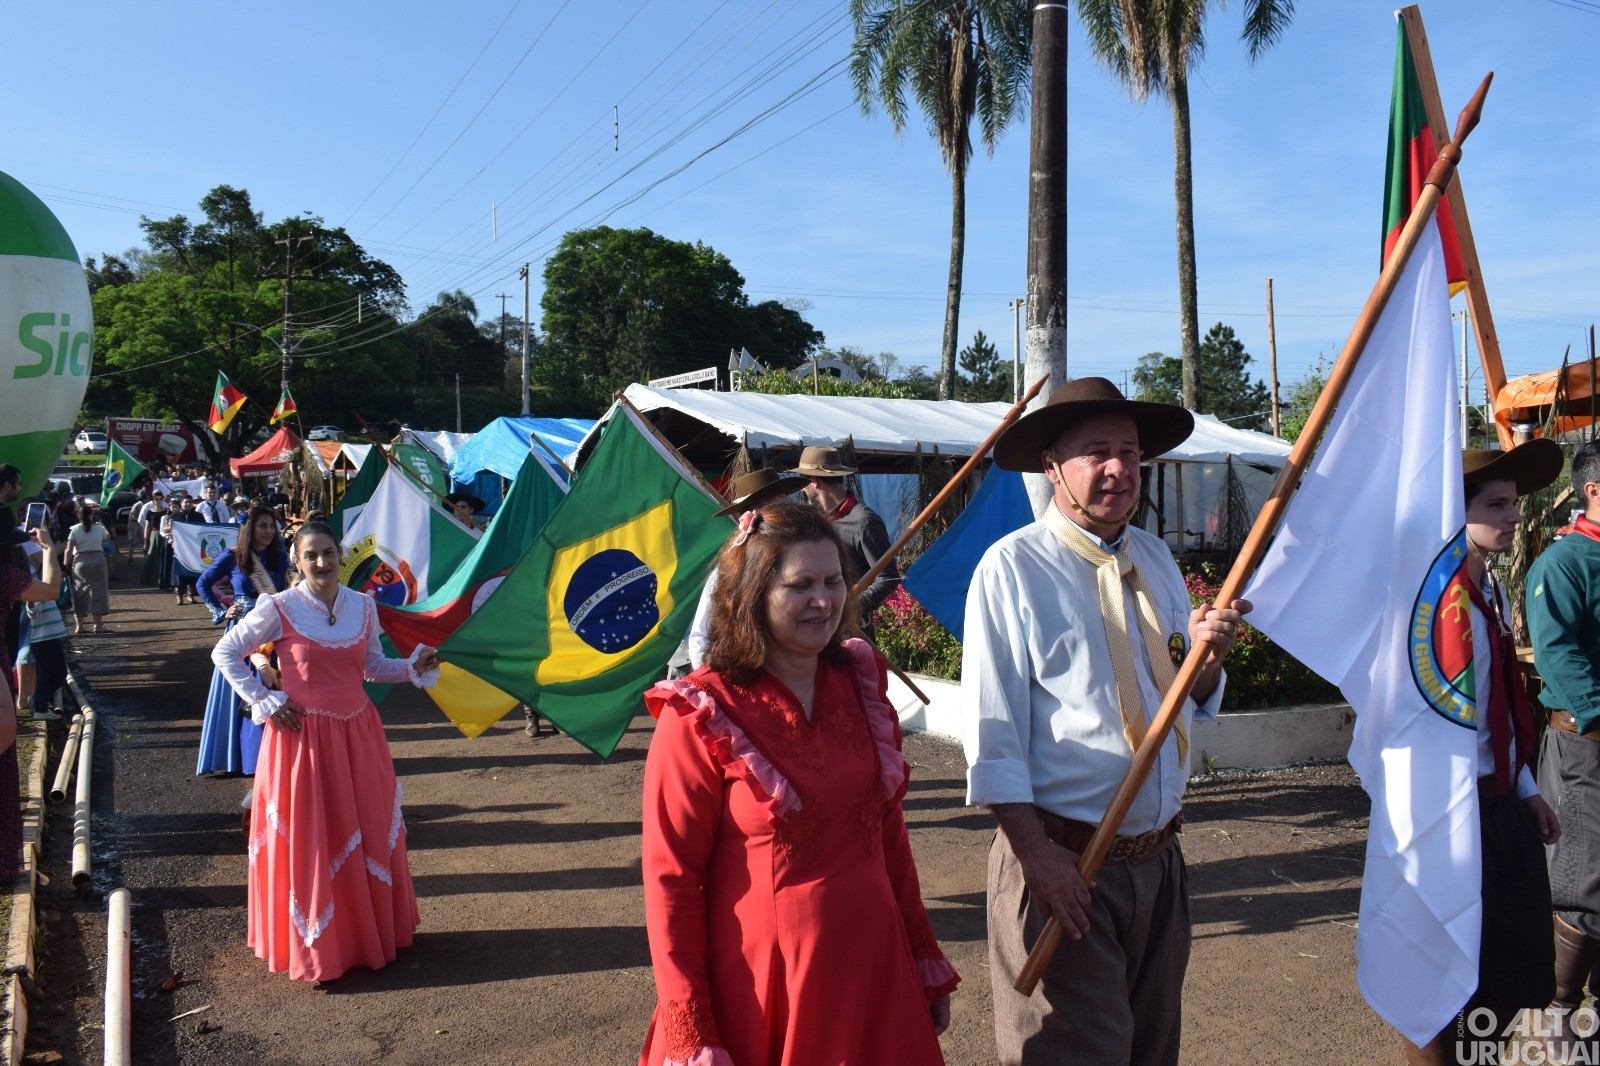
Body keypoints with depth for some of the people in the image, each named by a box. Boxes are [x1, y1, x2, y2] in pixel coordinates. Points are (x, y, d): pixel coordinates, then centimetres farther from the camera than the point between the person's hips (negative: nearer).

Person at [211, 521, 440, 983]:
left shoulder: (363, 606, 3)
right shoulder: (279, 609, -9)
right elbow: (225, 652, 0)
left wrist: (414, 666, -4)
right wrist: (263, 702, -6)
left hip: (358, 734, 4)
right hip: (303, 737, -4)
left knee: (370, 835, 10)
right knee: (309, 841, 2)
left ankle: (371, 931, 27)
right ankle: (315, 945, 17)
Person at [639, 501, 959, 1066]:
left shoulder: (860, 680, 1)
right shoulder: (700, 716, -15)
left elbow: (888, 827, 9)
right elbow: (670, 879, -12)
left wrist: (926, 962, 11)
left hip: (873, 968, 5)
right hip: (761, 986, -4)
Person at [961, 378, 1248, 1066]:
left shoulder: (1156, 559, 10)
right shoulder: (1012, 566, -11)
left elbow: (1192, 705, 16)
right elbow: (992, 727, -14)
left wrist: (1204, 654, -6)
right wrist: (1035, 852, -20)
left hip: (1158, 857, 7)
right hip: (1065, 861, -6)